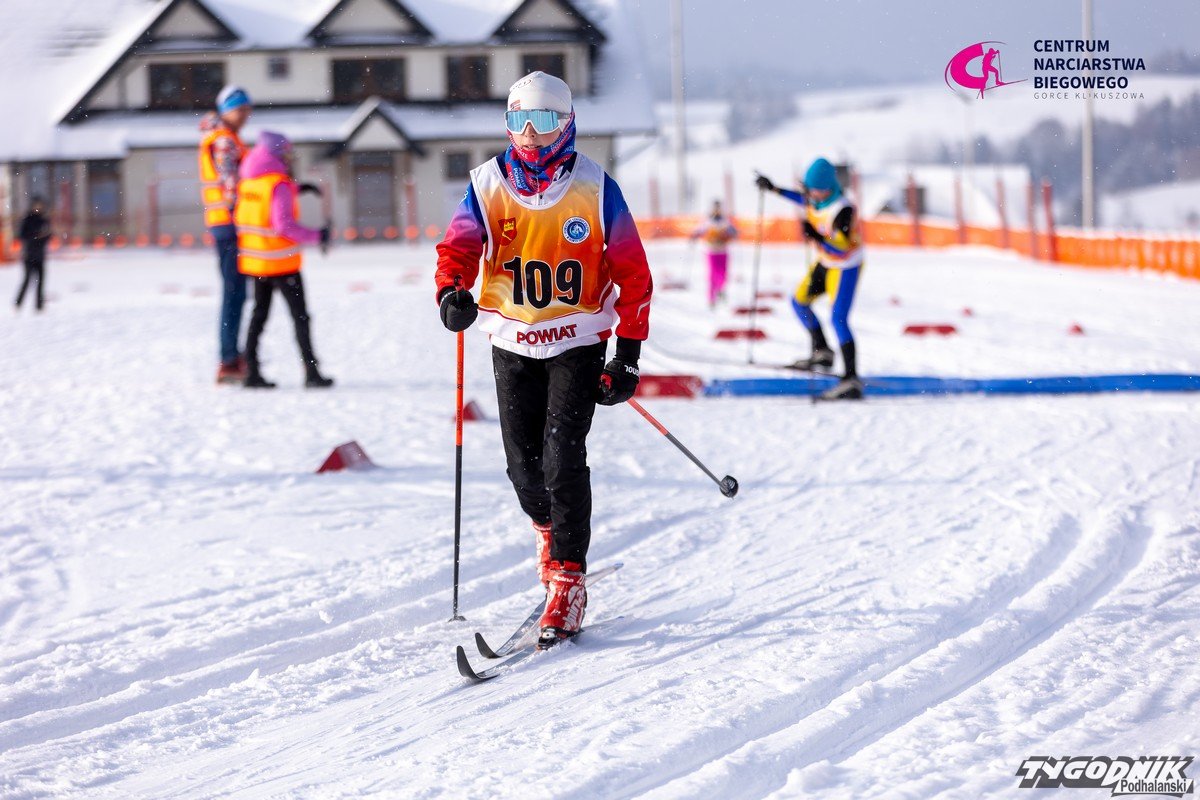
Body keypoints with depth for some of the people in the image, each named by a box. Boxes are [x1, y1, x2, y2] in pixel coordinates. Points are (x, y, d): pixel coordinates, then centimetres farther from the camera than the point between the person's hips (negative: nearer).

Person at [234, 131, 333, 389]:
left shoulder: (247, 182, 5)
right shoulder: (279, 185, -17)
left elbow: (240, 217, 11)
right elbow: (284, 224, -24)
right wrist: (317, 237, -19)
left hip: (254, 260, 7)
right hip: (281, 262, -7)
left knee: (259, 314, 14)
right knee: (300, 316, 1)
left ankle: (252, 371, 10)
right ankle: (312, 373, 0)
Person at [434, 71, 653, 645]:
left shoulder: (595, 189, -6)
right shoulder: (487, 186, -1)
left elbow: (633, 275, -2)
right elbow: (459, 249, -8)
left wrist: (628, 356, -6)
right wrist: (451, 293, -31)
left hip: (578, 341, -2)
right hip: (513, 342, 2)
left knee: (563, 457, -15)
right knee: (523, 464, 2)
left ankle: (567, 582, -10)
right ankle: (548, 527, 36)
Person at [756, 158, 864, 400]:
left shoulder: (842, 210, -32)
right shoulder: (815, 197, -8)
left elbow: (842, 250, -33)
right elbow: (805, 201, 18)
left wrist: (818, 237, -44)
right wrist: (774, 189, 18)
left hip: (845, 267, -9)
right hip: (825, 261, 9)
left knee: (838, 319, -19)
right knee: (799, 301, 19)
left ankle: (851, 380, -25)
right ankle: (822, 353, 32)